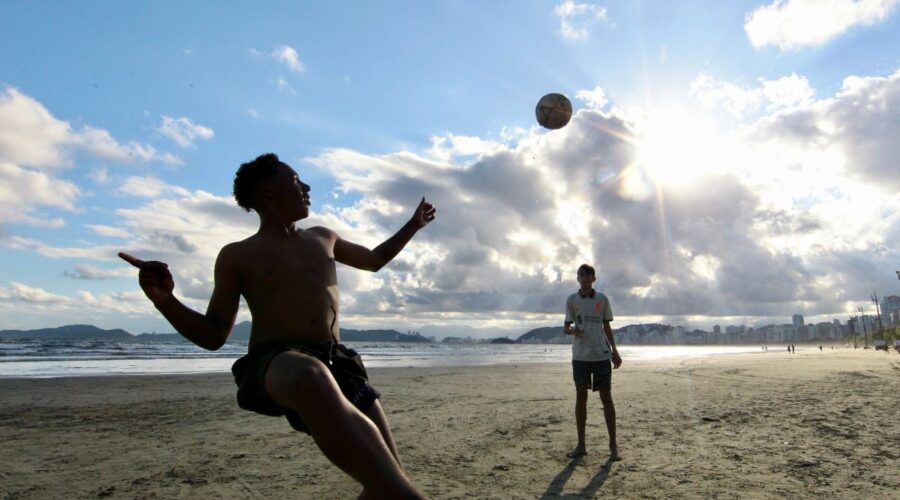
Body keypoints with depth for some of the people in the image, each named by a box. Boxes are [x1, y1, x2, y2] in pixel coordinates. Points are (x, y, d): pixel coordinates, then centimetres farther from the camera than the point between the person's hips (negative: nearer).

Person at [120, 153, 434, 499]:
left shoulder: (323, 238, 25)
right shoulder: (238, 256, 10)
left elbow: (373, 260, 41)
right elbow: (213, 335, 10)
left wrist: (414, 226, 44)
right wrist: (164, 300, -8)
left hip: (335, 363, 6)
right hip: (273, 364, -5)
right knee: (310, 376, -44)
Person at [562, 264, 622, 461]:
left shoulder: (602, 299, 6)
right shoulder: (571, 300, 4)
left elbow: (607, 326, 12)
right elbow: (565, 327, 5)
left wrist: (615, 351, 7)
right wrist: (572, 330, -19)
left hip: (601, 354, 0)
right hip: (580, 355, 0)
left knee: (606, 397, 1)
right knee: (581, 396, 4)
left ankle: (613, 445, 11)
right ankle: (581, 444, 14)